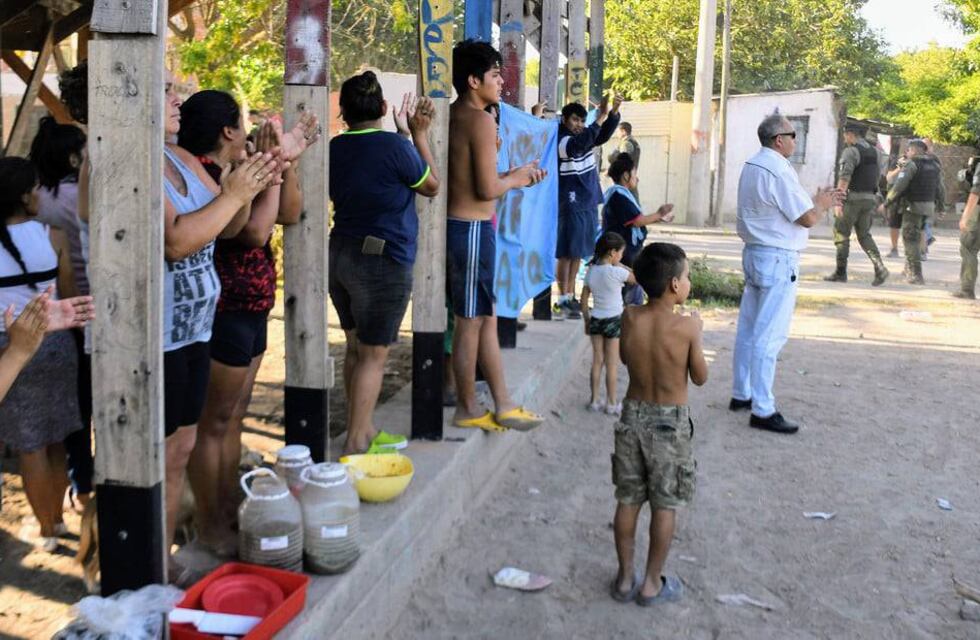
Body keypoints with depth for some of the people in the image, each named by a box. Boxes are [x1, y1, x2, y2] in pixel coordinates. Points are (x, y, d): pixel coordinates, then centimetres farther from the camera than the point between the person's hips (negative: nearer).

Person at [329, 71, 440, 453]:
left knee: (356, 349, 15)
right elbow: (432, 186, 1)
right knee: (373, 355, -1)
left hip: (341, 254, 7)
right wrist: (419, 135, 7)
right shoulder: (394, 146, -15)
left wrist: (405, 135, 18)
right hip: (382, 260, -7)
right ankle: (356, 445, 2)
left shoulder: (336, 148, 5)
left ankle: (364, 432, 25)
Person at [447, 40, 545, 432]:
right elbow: (487, 189, -20)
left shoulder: (452, 117, 12)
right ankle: (467, 410, 14)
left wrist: (513, 176, 15)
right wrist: (515, 179, -1)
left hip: (457, 224, 9)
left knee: (486, 317, 14)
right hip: (472, 228, -9)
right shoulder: (481, 120, -15)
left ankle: (502, 405, 22)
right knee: (470, 322, 2)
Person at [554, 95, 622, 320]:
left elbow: (603, 136, 2)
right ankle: (562, 301, -1)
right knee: (567, 254, -5)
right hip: (570, 206, -8)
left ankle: (571, 297, 18)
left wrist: (614, 113, -15)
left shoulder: (585, 136, 11)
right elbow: (577, 146, -31)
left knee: (578, 254, 11)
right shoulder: (560, 141, -13)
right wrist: (600, 118, -33)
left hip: (588, 204, 8)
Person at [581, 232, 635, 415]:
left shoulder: (591, 270, 0)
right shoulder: (615, 272, -18)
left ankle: (594, 401, 19)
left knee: (597, 361, 13)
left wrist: (587, 320, 14)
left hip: (596, 319, 5)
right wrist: (620, 266, -1)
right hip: (614, 320, -5)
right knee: (612, 364, 5)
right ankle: (611, 404, 12)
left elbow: (584, 299, 5)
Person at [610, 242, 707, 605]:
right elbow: (700, 377, -6)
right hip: (670, 422, -4)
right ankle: (652, 584, 17)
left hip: (633, 415, 4)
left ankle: (625, 579, 22)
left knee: (628, 500, 12)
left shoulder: (630, 318, -7)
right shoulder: (687, 326, -17)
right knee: (665, 505, 9)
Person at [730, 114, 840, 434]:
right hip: (778, 260, -10)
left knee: (749, 327, 15)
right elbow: (808, 219, -17)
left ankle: (742, 394, 25)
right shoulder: (778, 171, -19)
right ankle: (763, 410, -3)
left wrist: (816, 200, 17)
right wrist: (822, 203, 3)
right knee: (769, 334, -7)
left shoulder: (752, 166, 11)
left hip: (754, 252, 10)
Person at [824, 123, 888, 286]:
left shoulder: (851, 151, -11)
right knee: (864, 235, 12)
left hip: (852, 198, -7)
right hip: (869, 198, 7)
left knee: (841, 234, 5)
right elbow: (876, 177, 19)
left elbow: (845, 176, -22)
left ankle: (841, 272, 8)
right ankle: (879, 268, -6)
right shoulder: (873, 152, 13)